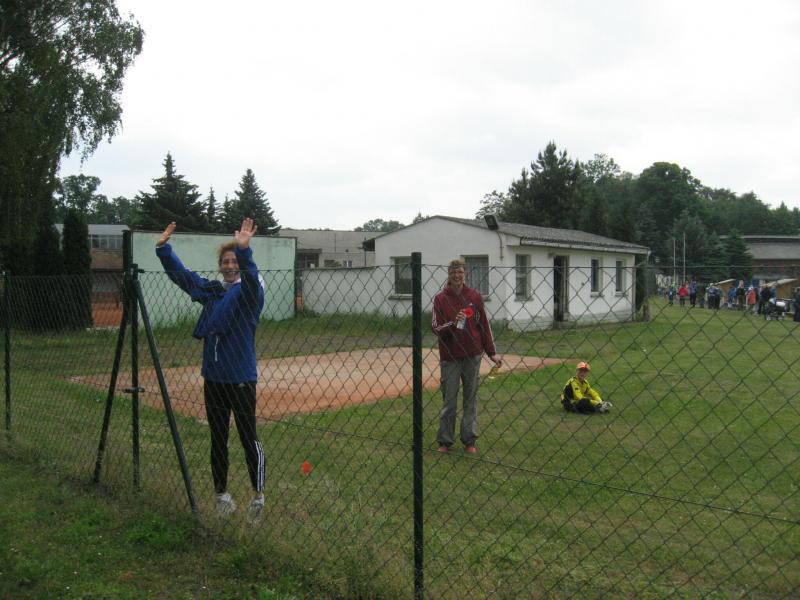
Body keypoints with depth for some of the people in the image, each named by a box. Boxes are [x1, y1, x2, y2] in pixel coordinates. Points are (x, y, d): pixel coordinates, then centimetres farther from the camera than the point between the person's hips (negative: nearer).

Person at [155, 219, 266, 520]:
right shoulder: (210, 290, 9)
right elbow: (181, 274, 10)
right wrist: (163, 248, -2)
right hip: (213, 379, 6)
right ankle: (221, 494, 26)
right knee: (218, 439, 14)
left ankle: (258, 496, 14)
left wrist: (244, 251, -46)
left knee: (248, 438, 2)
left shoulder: (249, 291, -7)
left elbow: (251, 278, -29)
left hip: (241, 379, -6)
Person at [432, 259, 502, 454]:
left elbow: (484, 325, 6)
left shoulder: (475, 296, 2)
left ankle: (469, 440, 15)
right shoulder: (440, 299, -1)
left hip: (472, 356, 1)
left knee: (471, 398, 6)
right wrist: (452, 323, -23)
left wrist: (492, 353, 4)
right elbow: (435, 328, -4)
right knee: (449, 400, 3)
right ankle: (445, 441, 14)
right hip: (449, 357, -1)